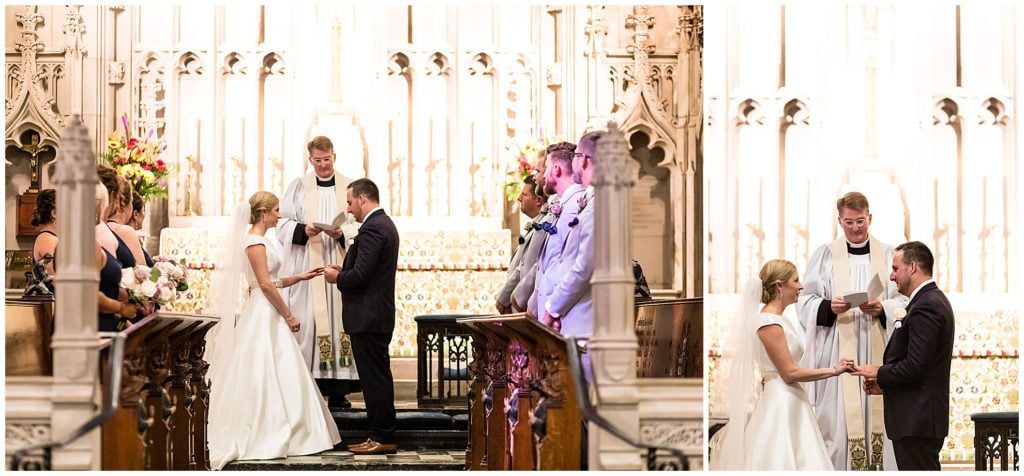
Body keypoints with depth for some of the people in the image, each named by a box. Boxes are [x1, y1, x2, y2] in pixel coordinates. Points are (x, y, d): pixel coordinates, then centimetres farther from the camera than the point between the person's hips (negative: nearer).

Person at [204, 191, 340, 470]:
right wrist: (289, 316, -15)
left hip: (268, 315, 10)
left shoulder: (259, 240, 15)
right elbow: (265, 284, -19)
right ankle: (265, 437, -1)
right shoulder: (255, 241, -14)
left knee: (274, 376, 10)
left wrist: (300, 277, 13)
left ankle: (272, 435, 12)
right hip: (262, 315, -10)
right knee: (265, 375, -5)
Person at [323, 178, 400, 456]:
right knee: (378, 378, 13)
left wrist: (337, 278, -6)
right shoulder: (384, 224, 15)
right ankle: (382, 435, 17)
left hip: (368, 317, -10)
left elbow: (360, 275, -23)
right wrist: (343, 272, 10)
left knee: (375, 378, -5)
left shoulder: (372, 229, -17)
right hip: (378, 315, 10)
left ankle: (383, 438, -2)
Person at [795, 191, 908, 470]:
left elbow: (903, 301, 6)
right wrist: (829, 307, -16)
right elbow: (806, 302, 3)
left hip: (877, 350, 1)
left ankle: (879, 466, 3)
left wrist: (882, 309, -14)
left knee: (878, 413, -2)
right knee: (838, 415, -5)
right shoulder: (825, 255, 6)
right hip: (837, 350, -1)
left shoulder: (887, 255, 8)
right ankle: (837, 466, 0)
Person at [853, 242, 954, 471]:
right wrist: (885, 383, 11)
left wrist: (879, 374, -8)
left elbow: (915, 366, -23)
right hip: (919, 418, 11)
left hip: (917, 420, -11)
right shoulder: (934, 301, 17)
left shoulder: (925, 307, -17)